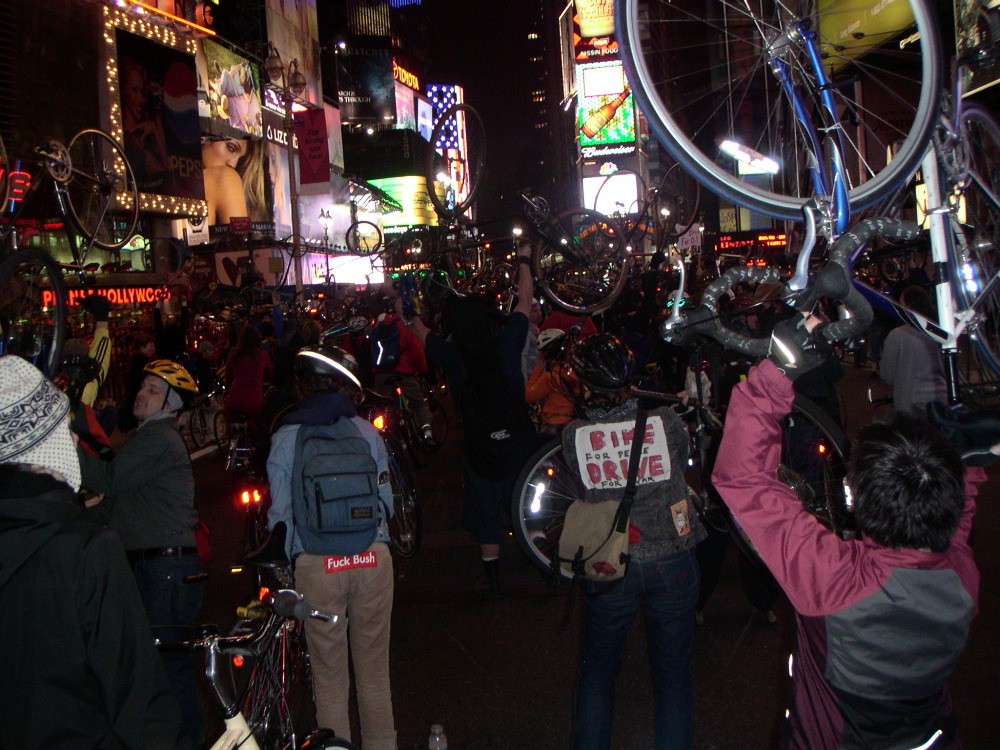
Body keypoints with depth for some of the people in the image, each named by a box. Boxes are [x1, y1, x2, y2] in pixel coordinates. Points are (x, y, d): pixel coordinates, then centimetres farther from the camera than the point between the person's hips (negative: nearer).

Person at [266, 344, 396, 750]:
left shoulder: (285, 439, -1)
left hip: (316, 565, -1)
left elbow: (281, 513, 0)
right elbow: (385, 500, 8)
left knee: (329, 675, 12)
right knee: (373, 669, 16)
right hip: (373, 559, 2)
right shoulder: (367, 432, 2)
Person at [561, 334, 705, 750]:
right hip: (672, 562, 0)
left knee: (597, 671, 20)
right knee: (673, 672, 17)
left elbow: (580, 486, 2)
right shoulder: (666, 420, -13)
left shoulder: (573, 435, -13)